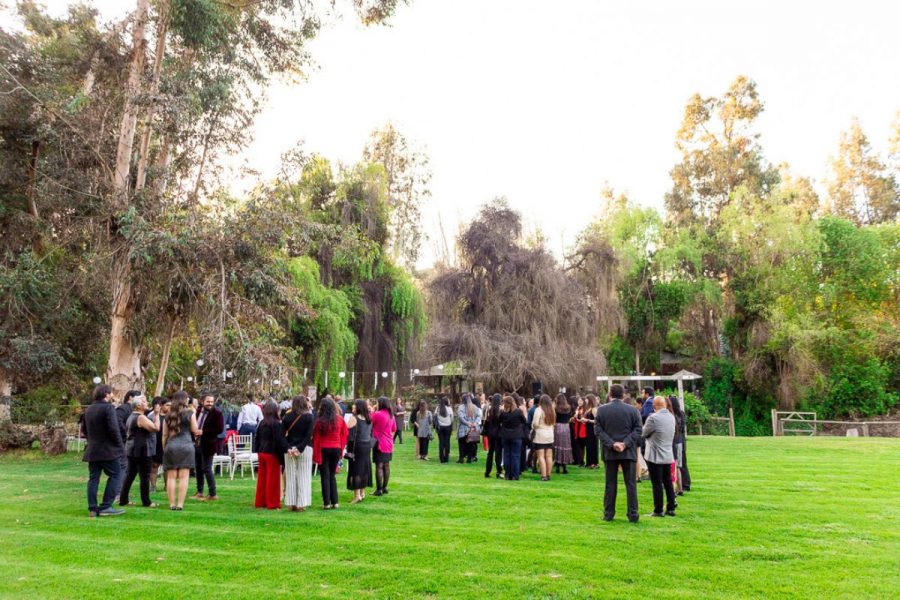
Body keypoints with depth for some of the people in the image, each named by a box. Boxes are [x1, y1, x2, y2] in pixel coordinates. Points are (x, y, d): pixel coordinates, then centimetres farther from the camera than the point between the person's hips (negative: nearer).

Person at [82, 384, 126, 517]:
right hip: (108, 450, -8)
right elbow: (114, 429, -19)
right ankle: (106, 507, -5)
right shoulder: (108, 408, -13)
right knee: (115, 476, 0)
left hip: (92, 450, 8)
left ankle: (93, 508, 10)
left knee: (93, 478, 10)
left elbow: (84, 430, 20)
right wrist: (120, 445, -11)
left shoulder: (88, 409, 12)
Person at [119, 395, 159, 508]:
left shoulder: (131, 417, 16)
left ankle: (123, 500, 14)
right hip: (142, 450, -10)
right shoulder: (141, 417, -15)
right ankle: (146, 501, -1)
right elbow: (156, 428, -23)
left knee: (130, 475, 12)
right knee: (145, 476, -4)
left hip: (131, 449, 10)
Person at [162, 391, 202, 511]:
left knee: (171, 477, 6)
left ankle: (172, 504, 6)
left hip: (170, 446, 3)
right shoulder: (190, 413, -1)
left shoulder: (168, 415, 10)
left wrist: (164, 449, 18)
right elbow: (195, 430, 3)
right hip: (186, 445, -3)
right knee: (184, 477, -1)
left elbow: (164, 435, 11)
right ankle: (180, 504, -3)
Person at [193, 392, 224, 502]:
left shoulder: (217, 413, -11)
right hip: (197, 444, 7)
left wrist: (203, 432, -21)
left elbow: (220, 429, -18)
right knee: (198, 468, 16)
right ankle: (199, 492, 30)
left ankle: (213, 495, 4)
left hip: (207, 445, -7)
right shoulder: (198, 411, 8)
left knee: (207, 469, -5)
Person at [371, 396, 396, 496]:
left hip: (379, 444, -7)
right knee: (386, 465, 13)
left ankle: (379, 490, -3)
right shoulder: (391, 415, 8)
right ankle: (384, 487, 21)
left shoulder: (377, 414, -16)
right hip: (389, 444, 8)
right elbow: (394, 428, 19)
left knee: (379, 466, -5)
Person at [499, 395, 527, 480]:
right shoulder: (519, 412, -10)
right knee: (515, 455, 3)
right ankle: (514, 476, 2)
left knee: (506, 455, 10)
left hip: (505, 436, 2)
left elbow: (498, 423, 1)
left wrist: (499, 433, 14)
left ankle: (508, 475, 13)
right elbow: (524, 422, 1)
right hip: (516, 436, -2)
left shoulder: (502, 412, -7)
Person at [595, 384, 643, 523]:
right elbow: (637, 430, -6)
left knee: (610, 484, 9)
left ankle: (608, 514, 13)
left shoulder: (601, 410, -2)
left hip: (609, 452, 1)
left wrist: (611, 444, -11)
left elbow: (598, 430, -6)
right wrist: (625, 443, -11)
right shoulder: (633, 410, -2)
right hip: (628, 452, -1)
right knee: (631, 484, 6)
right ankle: (633, 515, 7)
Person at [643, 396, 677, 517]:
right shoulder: (671, 417, 4)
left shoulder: (653, 418, -20)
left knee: (657, 484, 0)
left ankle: (658, 511, 5)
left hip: (655, 457, -7)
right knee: (668, 482, 14)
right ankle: (671, 508, 19)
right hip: (668, 456, 7)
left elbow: (644, 433, -9)